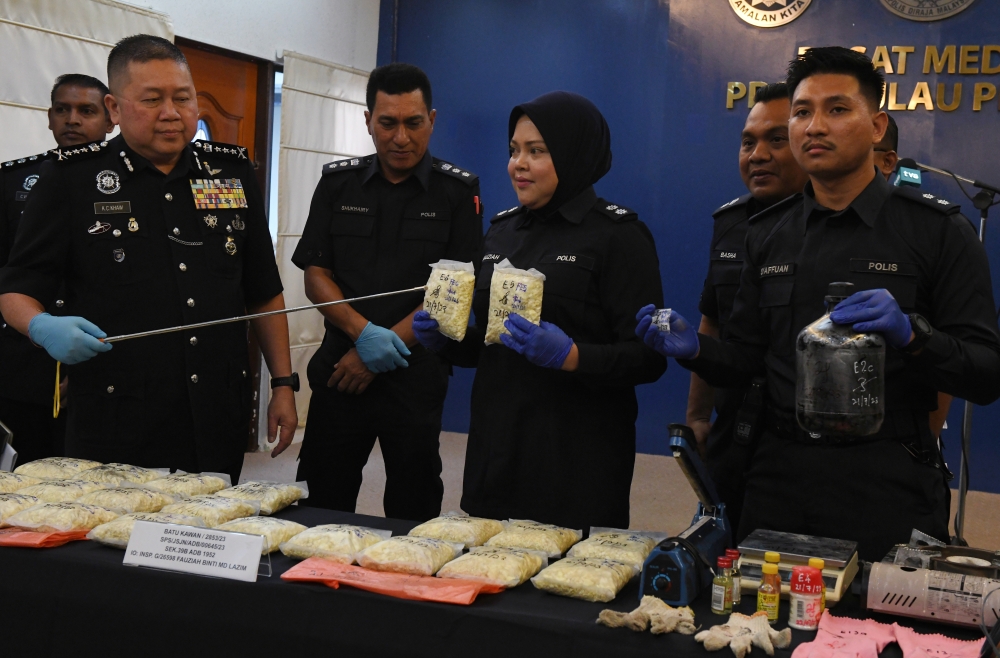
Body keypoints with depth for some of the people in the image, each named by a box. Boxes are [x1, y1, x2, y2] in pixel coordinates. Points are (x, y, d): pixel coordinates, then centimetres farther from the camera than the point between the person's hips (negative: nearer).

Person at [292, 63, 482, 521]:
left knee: (412, 515, 6)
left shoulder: (457, 191, -1)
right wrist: (363, 333, -13)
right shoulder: (338, 183, 8)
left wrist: (385, 348, -11)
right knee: (320, 510, 7)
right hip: (340, 364, 3)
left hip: (416, 375, -2)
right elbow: (315, 276, 4)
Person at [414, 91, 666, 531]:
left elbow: (648, 358, -11)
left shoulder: (617, 234, -7)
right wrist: (445, 339, 1)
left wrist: (570, 355, -26)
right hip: (495, 453, 6)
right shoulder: (502, 230, 12)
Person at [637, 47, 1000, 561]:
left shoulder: (937, 229, -3)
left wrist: (912, 335, -25)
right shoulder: (767, 234, 9)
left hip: (888, 485, -3)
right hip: (781, 476, 4)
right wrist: (694, 349, -8)